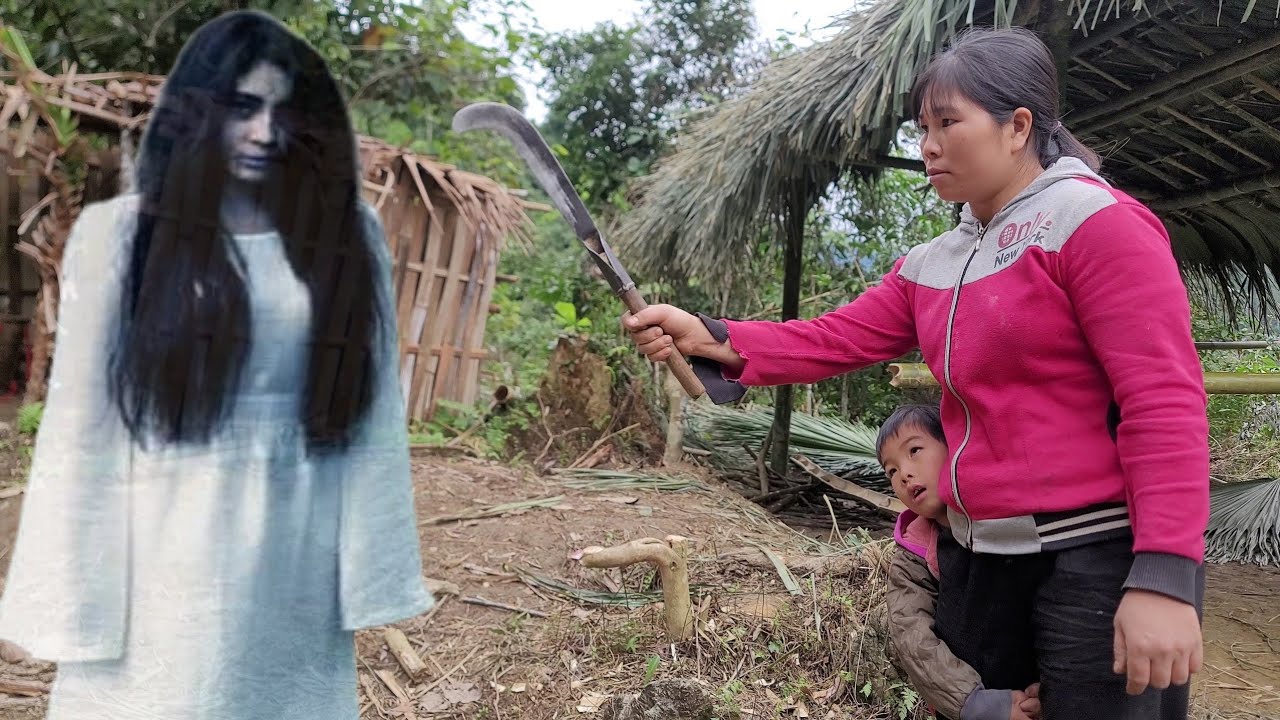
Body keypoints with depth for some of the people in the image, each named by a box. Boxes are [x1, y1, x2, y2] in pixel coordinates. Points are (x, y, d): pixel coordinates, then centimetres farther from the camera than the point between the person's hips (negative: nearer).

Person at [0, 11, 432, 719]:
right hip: (170, 561, -1)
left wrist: (369, 569, -2)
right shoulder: (118, 233, -3)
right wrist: (70, 604, -5)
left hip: (300, 567, 2)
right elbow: (79, 423, -3)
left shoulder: (348, 234, 2)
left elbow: (374, 417, 0)